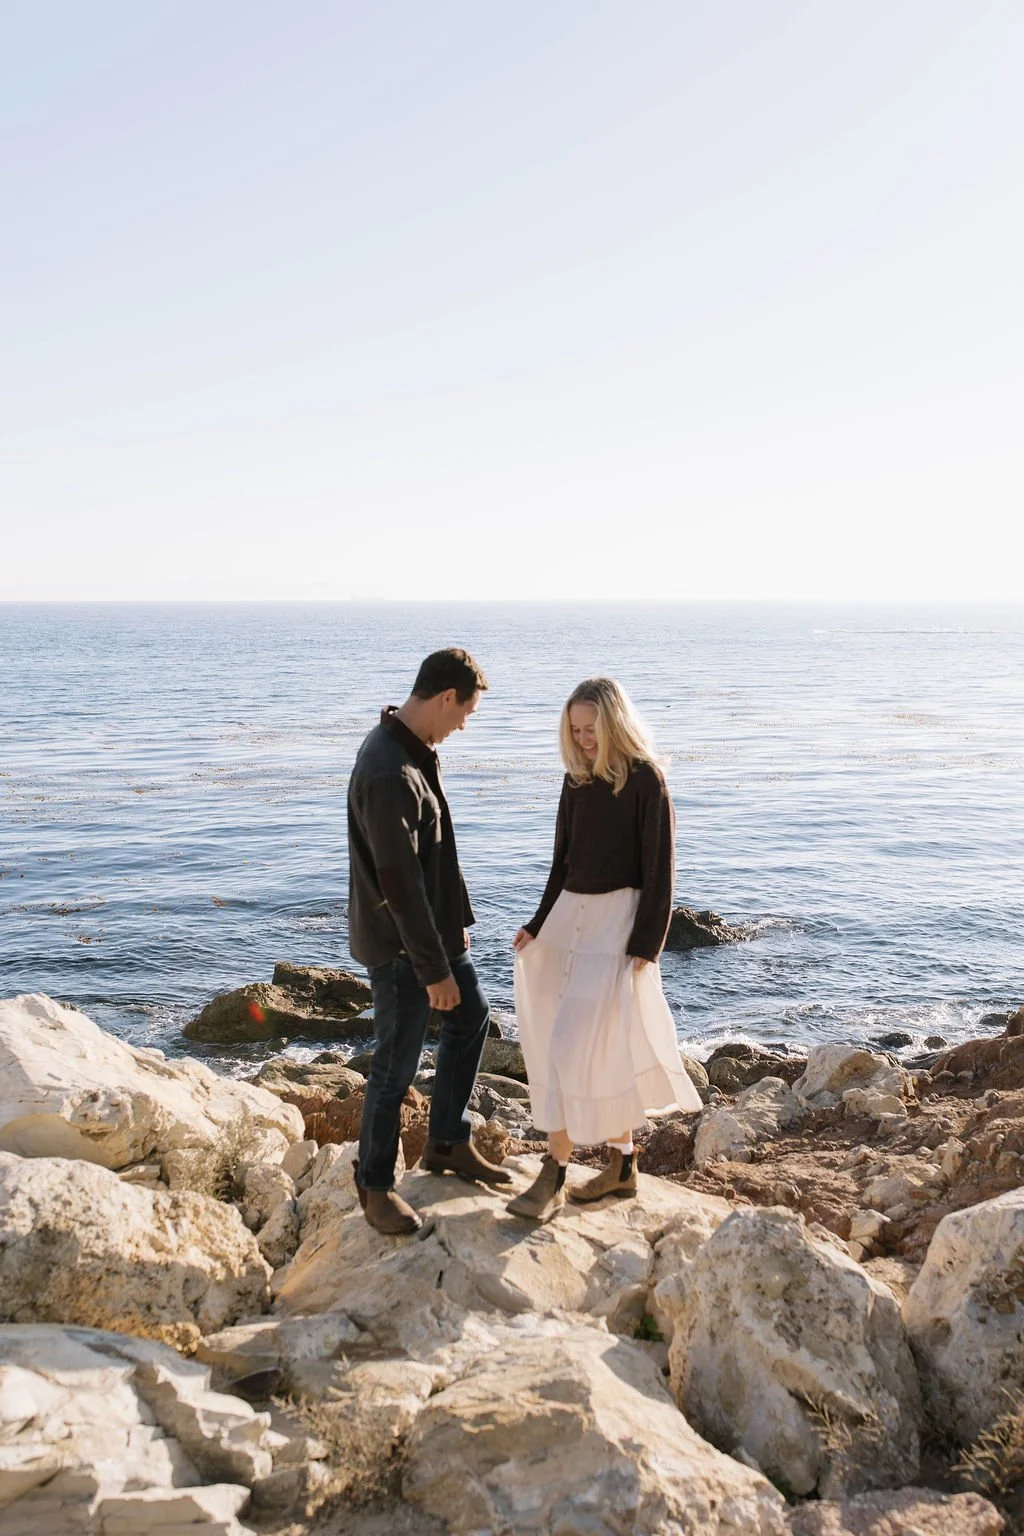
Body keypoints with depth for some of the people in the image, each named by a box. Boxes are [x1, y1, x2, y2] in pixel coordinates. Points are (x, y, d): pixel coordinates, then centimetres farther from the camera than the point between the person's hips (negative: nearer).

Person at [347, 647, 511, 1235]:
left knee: (472, 1016, 21)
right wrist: (433, 969, -22)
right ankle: (376, 1185, 21)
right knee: (397, 1065, 3)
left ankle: (448, 1143, 35)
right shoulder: (391, 774, -29)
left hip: (436, 928, 10)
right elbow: (399, 883, -27)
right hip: (400, 945, -10)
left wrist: (457, 921, 18)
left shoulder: (414, 750, 4)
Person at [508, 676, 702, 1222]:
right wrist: (539, 923, 12)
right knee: (604, 1051, 13)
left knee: (575, 1045, -10)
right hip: (570, 913, 7)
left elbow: (659, 870, -12)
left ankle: (553, 1176, -1)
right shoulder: (577, 779, 8)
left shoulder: (645, 781, -11)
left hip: (617, 918, -7)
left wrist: (645, 946, -16)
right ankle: (622, 1164, 24)